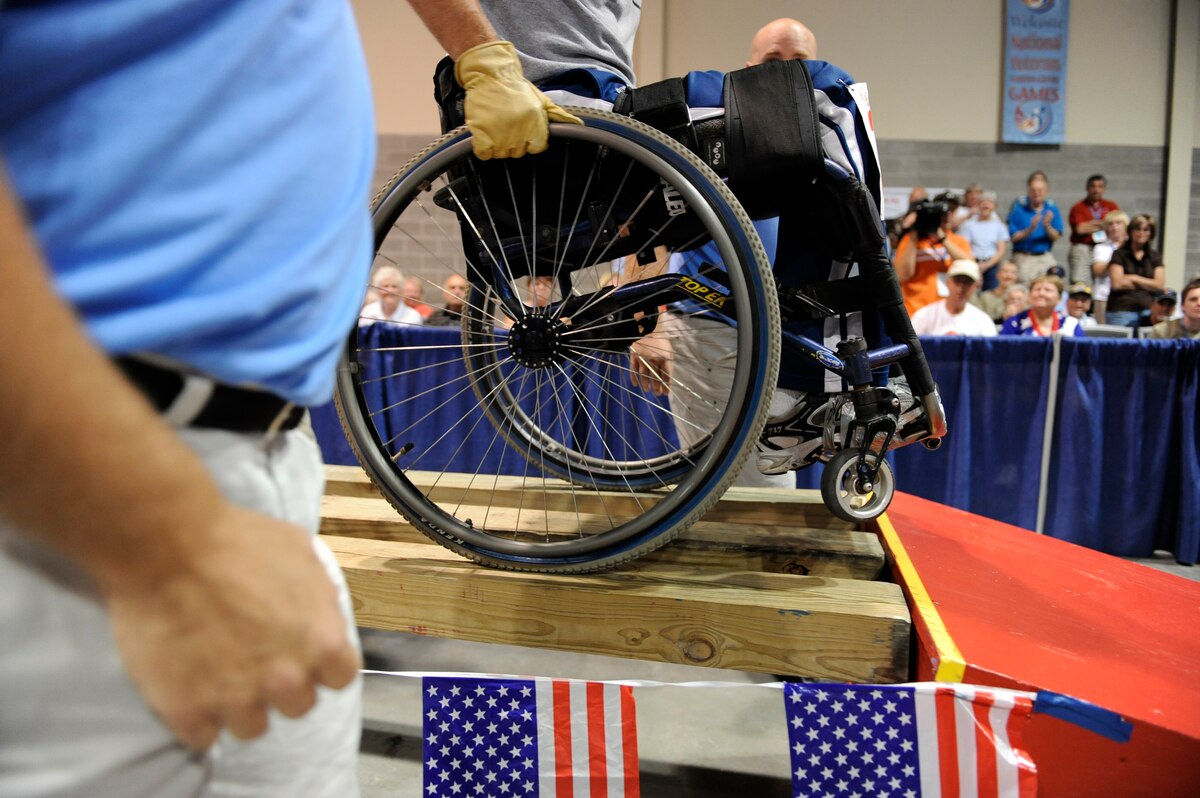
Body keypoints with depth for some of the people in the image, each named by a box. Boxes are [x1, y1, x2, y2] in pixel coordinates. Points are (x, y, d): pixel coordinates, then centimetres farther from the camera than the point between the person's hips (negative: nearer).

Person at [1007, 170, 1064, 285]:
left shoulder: (1052, 208, 5)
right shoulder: (1019, 207, -4)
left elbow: (1056, 237, 2)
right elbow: (1013, 238, -6)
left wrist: (1047, 226, -16)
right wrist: (1030, 229, -19)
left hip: (1046, 258, 3)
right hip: (1023, 258, -3)